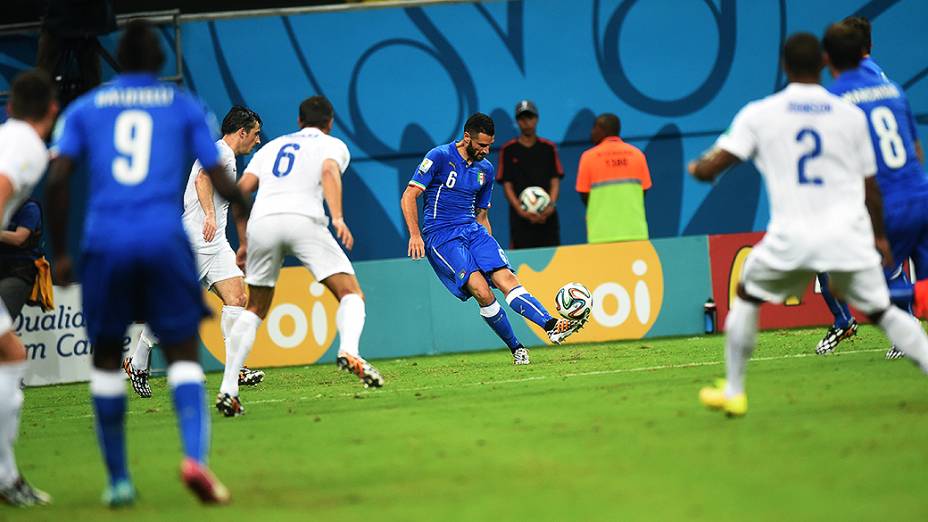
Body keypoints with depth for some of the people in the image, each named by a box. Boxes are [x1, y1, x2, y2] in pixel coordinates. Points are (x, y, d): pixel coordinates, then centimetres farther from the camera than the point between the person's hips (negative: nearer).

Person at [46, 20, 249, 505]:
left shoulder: (84, 109, 13)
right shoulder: (184, 106, 12)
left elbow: (56, 178, 1)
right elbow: (219, 180, 9)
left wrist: (60, 252, 7)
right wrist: (241, 205, 32)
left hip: (105, 244, 1)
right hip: (164, 241, -1)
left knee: (106, 358, 15)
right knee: (183, 354, 4)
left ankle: (118, 479, 13)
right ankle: (194, 456, -20)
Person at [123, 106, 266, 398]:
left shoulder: (227, 157, 21)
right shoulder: (219, 151, -10)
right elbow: (202, 178, -27)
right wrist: (210, 215, -38)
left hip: (215, 243, 9)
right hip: (192, 242, -9)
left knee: (236, 298, -7)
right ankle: (137, 364, 12)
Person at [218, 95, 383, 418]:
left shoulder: (272, 146, 32)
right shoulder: (333, 145, 20)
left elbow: (240, 191, 21)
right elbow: (329, 172, -4)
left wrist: (244, 242, 26)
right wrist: (338, 218, -17)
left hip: (261, 222, 4)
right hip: (304, 219, -4)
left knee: (254, 310, 19)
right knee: (351, 294, -1)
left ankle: (227, 389, 10)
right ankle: (349, 351, -33)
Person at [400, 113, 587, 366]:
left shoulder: (486, 169, 13)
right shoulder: (440, 157, -6)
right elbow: (409, 196, -7)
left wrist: (490, 248, 16)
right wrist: (415, 235, -17)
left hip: (472, 230, 5)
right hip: (440, 235, -5)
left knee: (505, 277, -18)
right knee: (481, 289, -23)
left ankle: (552, 326, -33)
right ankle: (516, 349, -14)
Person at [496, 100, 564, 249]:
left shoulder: (549, 148, 12)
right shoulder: (509, 150, 7)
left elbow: (555, 181, 8)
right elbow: (507, 185, 3)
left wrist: (551, 205, -11)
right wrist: (520, 210, -13)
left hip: (547, 215, 2)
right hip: (521, 218, -2)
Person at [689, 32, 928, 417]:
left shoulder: (759, 113, 2)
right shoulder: (851, 115, 6)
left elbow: (711, 168, -2)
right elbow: (870, 186, 11)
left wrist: (696, 167, 23)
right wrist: (879, 235, 25)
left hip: (792, 239, 0)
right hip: (850, 238, 0)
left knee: (747, 297, 23)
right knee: (882, 311, 8)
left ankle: (733, 391, 22)